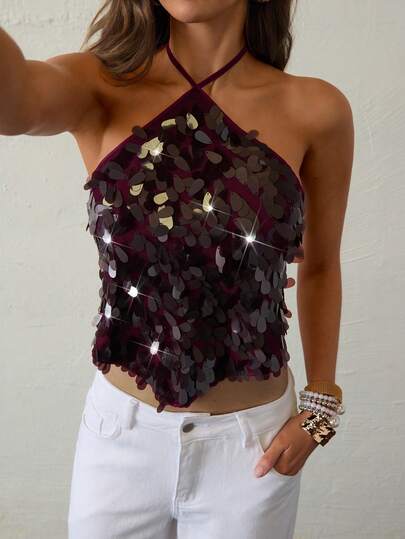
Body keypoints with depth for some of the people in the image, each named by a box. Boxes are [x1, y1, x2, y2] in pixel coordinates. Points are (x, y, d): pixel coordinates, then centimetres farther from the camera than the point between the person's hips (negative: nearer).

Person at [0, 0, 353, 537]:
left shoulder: (315, 110, -9)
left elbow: (319, 266, 3)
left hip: (253, 439, 0)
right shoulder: (100, 86, -10)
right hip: (122, 430, 1)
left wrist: (319, 405, 0)